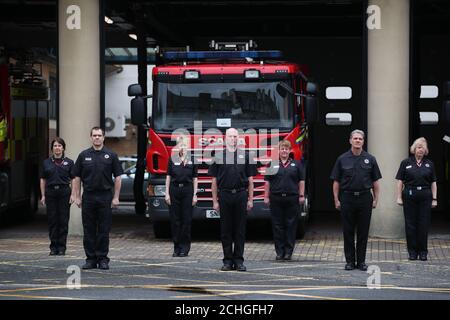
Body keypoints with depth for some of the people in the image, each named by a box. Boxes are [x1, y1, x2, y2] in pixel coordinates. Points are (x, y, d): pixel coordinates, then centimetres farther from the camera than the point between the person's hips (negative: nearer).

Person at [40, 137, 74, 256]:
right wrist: (43, 195, 4)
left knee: (63, 220, -1)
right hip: (50, 192, 1)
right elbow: (43, 180, 11)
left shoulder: (69, 162, 5)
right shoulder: (46, 163, 9)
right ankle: (53, 247, 7)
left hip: (64, 192, -1)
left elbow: (73, 180, 5)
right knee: (52, 220, 2)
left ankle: (61, 247, 4)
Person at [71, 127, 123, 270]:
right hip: (88, 197, 2)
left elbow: (117, 178, 2)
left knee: (104, 230, 0)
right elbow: (77, 178, 8)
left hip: (105, 197, -2)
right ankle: (90, 259, 10)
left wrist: (116, 197, -4)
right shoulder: (84, 156, 6)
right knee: (89, 230, 4)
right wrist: (77, 197, 1)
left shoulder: (111, 155, 2)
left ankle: (103, 258, 7)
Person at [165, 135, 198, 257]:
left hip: (187, 189, -1)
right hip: (174, 189, 1)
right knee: (175, 219, 2)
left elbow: (195, 178, 6)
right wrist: (167, 193, 1)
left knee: (186, 220, -1)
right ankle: (176, 247, 8)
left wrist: (195, 195, 1)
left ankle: (184, 248, 5)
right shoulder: (172, 159, 6)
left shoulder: (192, 159, 5)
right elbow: (168, 176, 7)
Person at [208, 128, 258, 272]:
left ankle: (239, 260, 6)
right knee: (225, 230, 3)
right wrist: (215, 201, 1)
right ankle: (227, 260, 8)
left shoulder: (245, 156, 8)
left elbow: (250, 179, 8)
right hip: (224, 195, 0)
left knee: (240, 230, 1)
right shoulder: (218, 156, 6)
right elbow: (214, 181, 6)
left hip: (241, 195, 0)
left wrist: (250, 199, 2)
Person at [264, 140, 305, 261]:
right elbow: (267, 182, 7)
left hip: (292, 199, 0)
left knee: (291, 225, 1)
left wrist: (301, 195, 0)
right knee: (277, 226, 2)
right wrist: (266, 197, 2)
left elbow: (301, 181, 7)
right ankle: (279, 252, 7)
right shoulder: (272, 164, 8)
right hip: (276, 199, 0)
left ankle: (288, 251, 5)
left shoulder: (296, 164, 8)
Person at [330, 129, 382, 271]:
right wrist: (336, 200, -2)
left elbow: (375, 181, 7)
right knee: (348, 231, 3)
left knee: (363, 232, 3)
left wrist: (376, 199, 1)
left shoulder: (370, 159, 5)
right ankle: (350, 261, 10)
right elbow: (336, 182, 4)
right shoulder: (342, 159, 3)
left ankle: (361, 261, 11)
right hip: (347, 198, 0)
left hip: (365, 198, 1)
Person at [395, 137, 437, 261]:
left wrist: (434, 199, 4)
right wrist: (399, 197, -3)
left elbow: (433, 183, 10)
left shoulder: (429, 164, 10)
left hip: (425, 197, 1)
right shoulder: (406, 163, 5)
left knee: (424, 224, 2)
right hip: (409, 197, -1)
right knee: (410, 224, 1)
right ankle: (412, 251, 9)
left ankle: (423, 251, 10)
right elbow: (400, 181, 3)